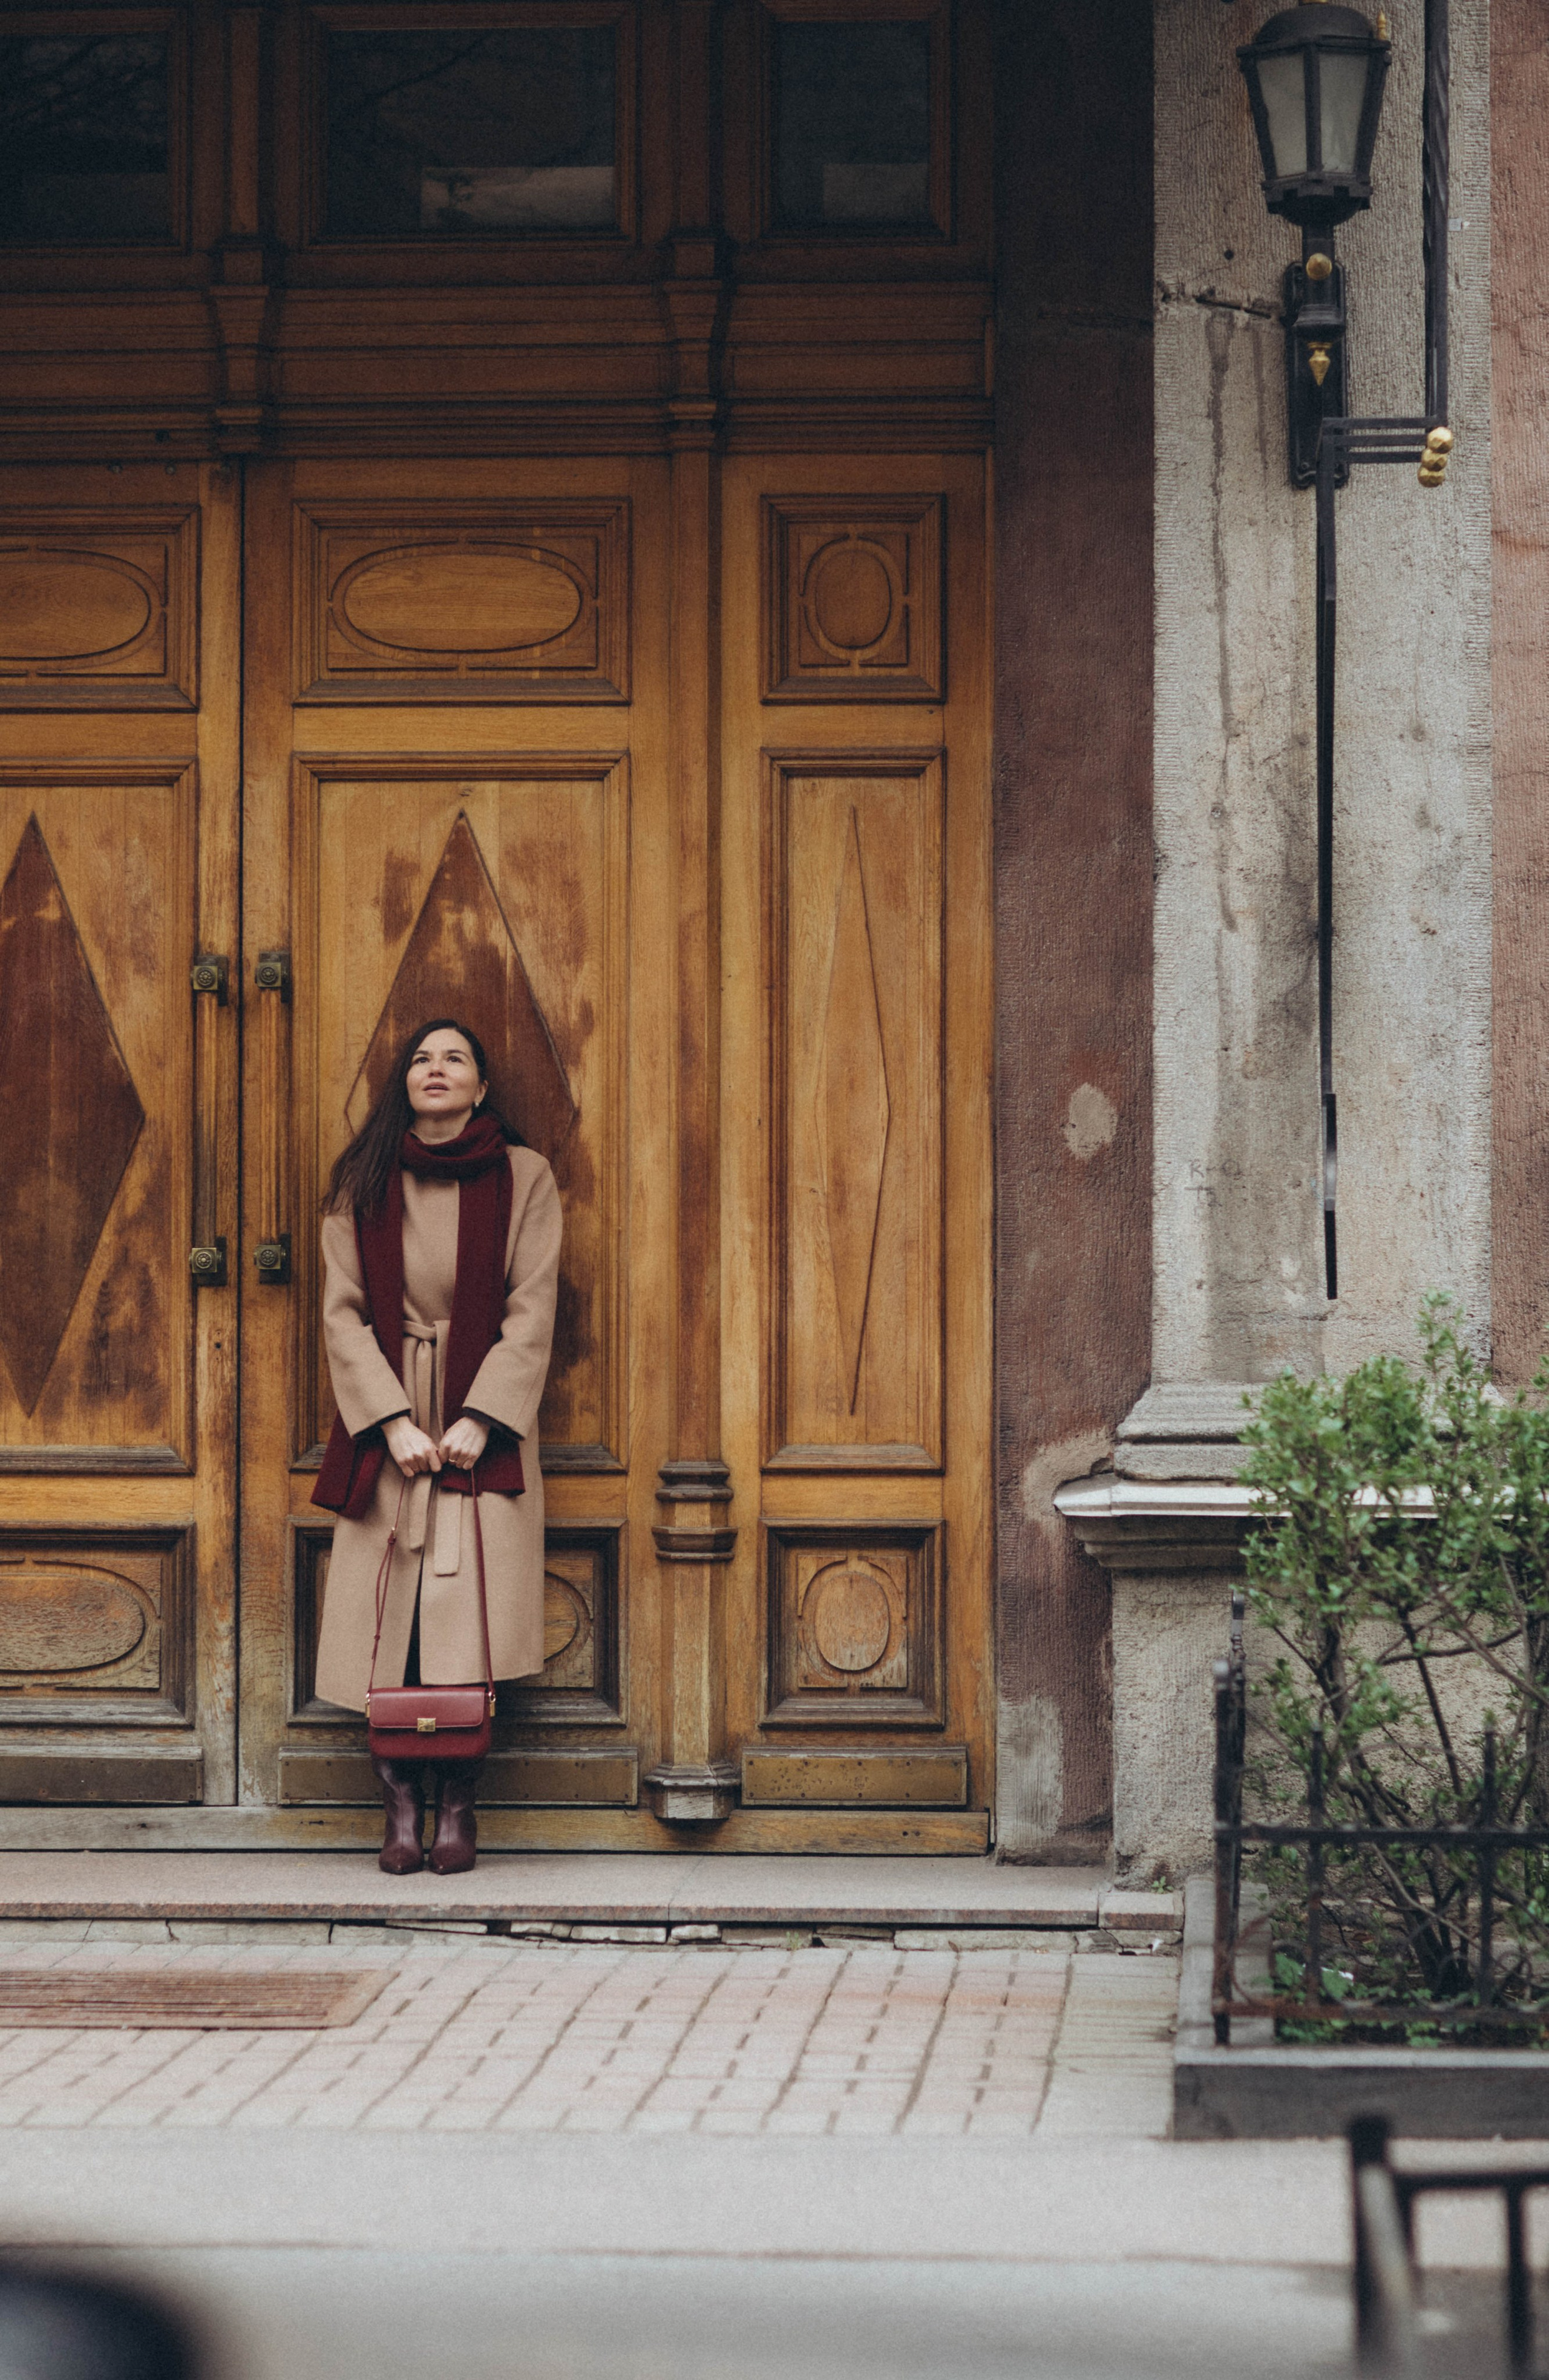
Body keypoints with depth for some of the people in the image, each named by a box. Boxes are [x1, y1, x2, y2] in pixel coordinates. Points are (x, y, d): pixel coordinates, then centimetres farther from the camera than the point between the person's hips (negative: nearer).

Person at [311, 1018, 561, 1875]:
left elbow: (531, 1314, -1)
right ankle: (401, 1809, 1)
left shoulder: (524, 1178, 3)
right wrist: (395, 1422, -9)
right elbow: (344, 1313, 2)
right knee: (387, 1617, -6)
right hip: (385, 1427, 1)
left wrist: (478, 1421, -10)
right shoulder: (362, 1184, 7)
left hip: (484, 1424, -1)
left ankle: (458, 1807, -1)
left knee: (469, 1613, -10)